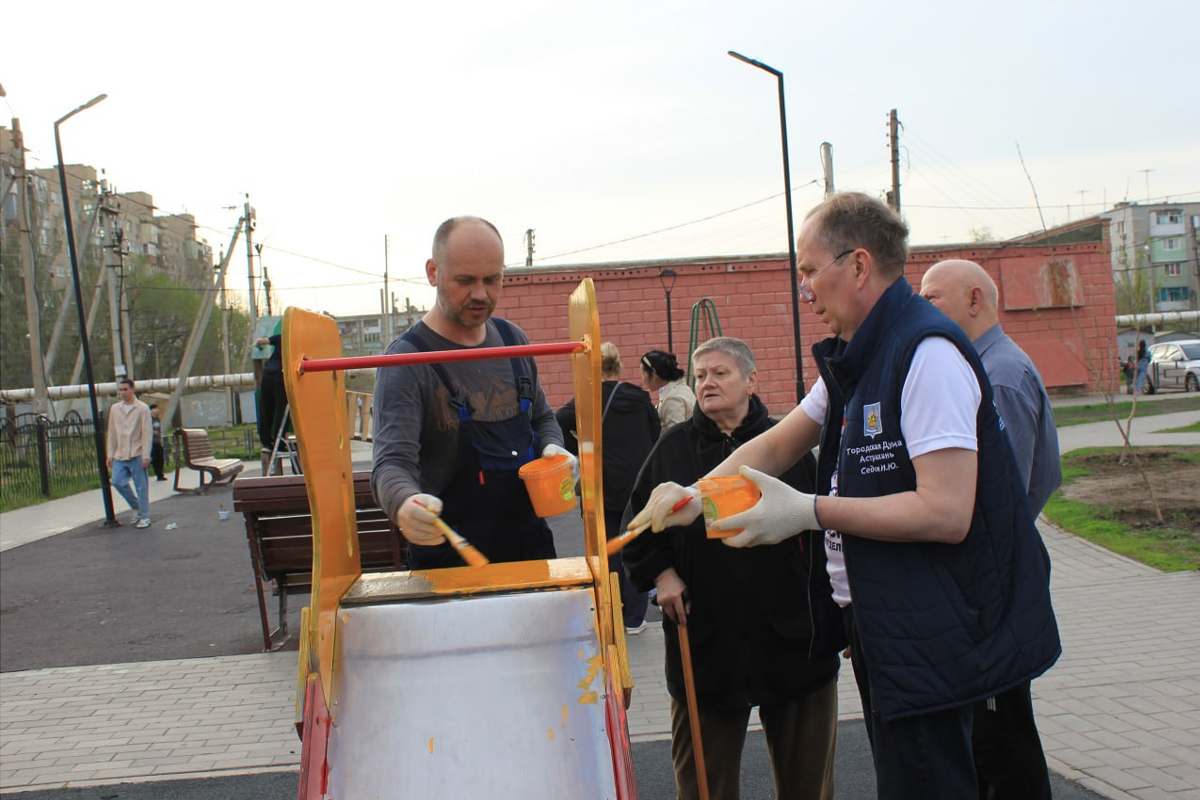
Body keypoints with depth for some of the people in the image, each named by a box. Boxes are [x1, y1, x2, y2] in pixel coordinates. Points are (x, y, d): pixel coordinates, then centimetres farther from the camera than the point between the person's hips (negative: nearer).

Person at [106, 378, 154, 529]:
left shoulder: (142, 408, -3)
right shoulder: (115, 409, 11)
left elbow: (147, 433, -7)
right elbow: (112, 433, 13)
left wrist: (146, 456, -12)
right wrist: (110, 455, 9)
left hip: (136, 454, -5)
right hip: (120, 455, 5)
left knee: (141, 486, -1)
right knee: (118, 482, -4)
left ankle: (144, 517, 8)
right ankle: (136, 507, 18)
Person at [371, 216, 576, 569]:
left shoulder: (513, 340, 5)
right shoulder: (406, 360, -14)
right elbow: (392, 462, -22)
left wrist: (552, 448, -4)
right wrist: (404, 503, -44)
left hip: (530, 540, 6)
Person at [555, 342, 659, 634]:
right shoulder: (640, 399, 3)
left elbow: (558, 423, -19)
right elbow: (655, 439, 9)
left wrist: (581, 452, -7)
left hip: (603, 488, -2)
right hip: (640, 486, 2)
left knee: (607, 553, 8)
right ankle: (633, 618, 12)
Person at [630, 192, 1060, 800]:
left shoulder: (927, 352, -19)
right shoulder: (856, 363, 13)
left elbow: (946, 512, -25)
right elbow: (775, 446, 22)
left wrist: (809, 512, -20)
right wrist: (696, 495, 7)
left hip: (927, 644, -10)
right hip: (879, 628, 10)